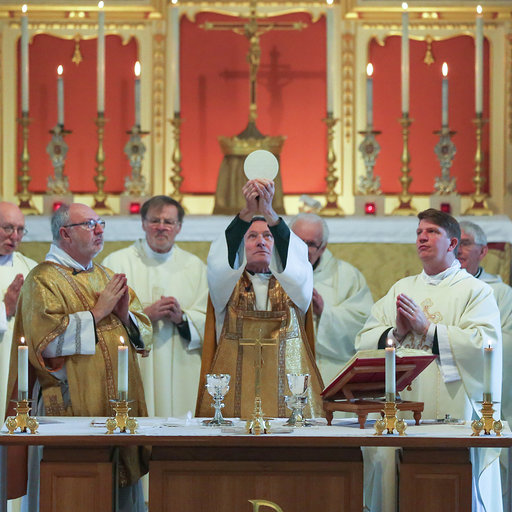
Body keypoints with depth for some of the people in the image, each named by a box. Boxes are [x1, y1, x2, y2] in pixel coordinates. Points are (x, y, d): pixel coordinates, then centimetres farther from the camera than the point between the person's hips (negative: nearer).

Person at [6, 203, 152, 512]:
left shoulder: (107, 277, 18)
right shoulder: (43, 280, -6)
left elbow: (142, 332, 17)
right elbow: (48, 341, -18)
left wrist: (124, 313, -4)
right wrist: (97, 313, -14)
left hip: (117, 404, 7)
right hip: (73, 405, -7)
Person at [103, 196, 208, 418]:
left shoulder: (195, 266, 14)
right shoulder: (117, 262, 5)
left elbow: (209, 321, 8)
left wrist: (182, 317, -11)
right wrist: (145, 315, -15)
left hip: (181, 374, 2)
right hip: (134, 372, -2)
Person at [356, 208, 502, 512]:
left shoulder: (476, 291, 4)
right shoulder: (402, 289, 18)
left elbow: (485, 342, -13)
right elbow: (364, 342, 12)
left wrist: (427, 329, -14)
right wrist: (396, 333, -8)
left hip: (453, 416, -4)